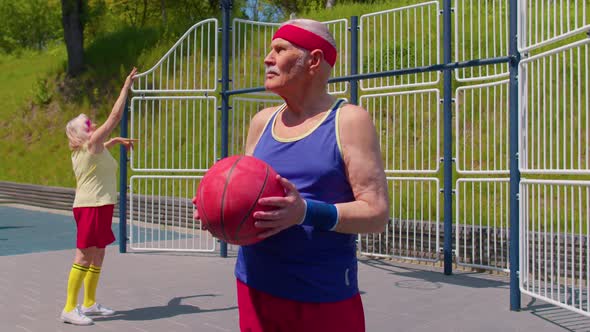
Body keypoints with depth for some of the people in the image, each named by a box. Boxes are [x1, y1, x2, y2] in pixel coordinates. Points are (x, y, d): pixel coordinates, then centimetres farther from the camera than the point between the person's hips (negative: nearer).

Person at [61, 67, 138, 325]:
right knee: (84, 257, -8)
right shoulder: (93, 144, -11)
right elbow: (115, 116, -12)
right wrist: (126, 87, -8)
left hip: (94, 206, 10)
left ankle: (89, 304, 24)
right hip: (93, 207, -10)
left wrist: (115, 141, 32)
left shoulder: (82, 150, 15)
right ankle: (69, 309, -4)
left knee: (97, 257, 15)